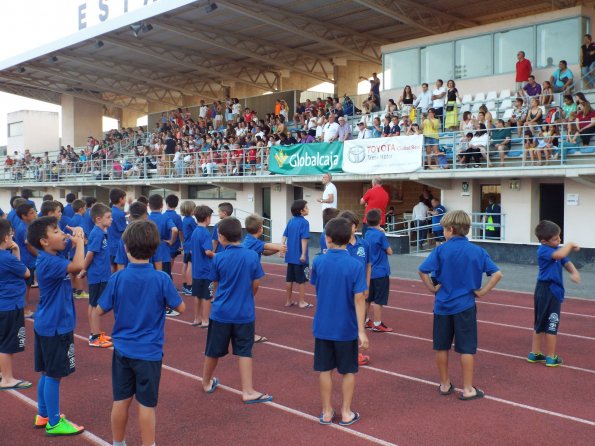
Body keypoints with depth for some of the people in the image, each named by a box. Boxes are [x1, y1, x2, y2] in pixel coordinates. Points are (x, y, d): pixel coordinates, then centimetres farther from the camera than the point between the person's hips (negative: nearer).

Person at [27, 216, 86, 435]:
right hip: (55, 327, -10)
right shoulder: (49, 262, -23)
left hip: (49, 325, 10)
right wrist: (79, 240, -24)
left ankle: (43, 415, 32)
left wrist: (77, 240, 1)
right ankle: (54, 423, 13)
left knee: (48, 373, 19)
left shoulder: (50, 258, 6)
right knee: (54, 375, 1)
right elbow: (78, 266, -39)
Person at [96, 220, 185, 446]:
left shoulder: (117, 278, -11)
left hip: (122, 350, 3)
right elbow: (180, 307, -4)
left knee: (121, 400, 16)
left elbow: (99, 311, -2)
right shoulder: (161, 279, -15)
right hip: (149, 352, -2)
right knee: (146, 404, 8)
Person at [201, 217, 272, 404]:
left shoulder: (219, 258, -10)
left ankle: (207, 382, 35)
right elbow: (255, 285, -1)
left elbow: (215, 285, 3)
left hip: (221, 312, 0)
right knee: (244, 351, 7)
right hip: (245, 313, 0)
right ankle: (248, 391, 8)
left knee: (214, 350, 15)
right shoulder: (253, 256, -8)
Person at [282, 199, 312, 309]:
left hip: (290, 255, 7)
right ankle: (302, 302, 10)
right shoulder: (304, 222, -13)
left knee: (289, 278, 13)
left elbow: (284, 236, 6)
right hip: (299, 256, -7)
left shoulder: (290, 221, 7)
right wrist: (303, 254, -19)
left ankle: (289, 300, 21)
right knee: (302, 279, 4)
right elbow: (304, 239, -19)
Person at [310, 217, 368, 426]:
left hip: (323, 326, 2)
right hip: (346, 328, -2)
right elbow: (359, 300, -16)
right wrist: (362, 330, -13)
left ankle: (326, 412, 22)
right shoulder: (356, 265, -14)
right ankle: (346, 413, 21)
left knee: (325, 370, 14)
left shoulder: (318, 262, -7)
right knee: (348, 371, 14)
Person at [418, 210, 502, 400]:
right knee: (466, 348, 7)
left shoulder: (441, 250, -7)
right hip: (465, 305, 0)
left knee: (442, 347, 13)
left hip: (443, 304, 0)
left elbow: (423, 271, -15)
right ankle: (468, 389, 12)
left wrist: (433, 288, -3)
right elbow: (497, 274, -8)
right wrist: (482, 291, -2)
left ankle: (445, 384, 24)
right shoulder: (477, 251, -3)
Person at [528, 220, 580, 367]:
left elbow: (566, 262, 0)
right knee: (551, 325, 2)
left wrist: (574, 272, -21)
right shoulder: (543, 250, -18)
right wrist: (570, 245, -17)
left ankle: (535, 353, 27)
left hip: (553, 290, 9)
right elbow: (560, 255, -35)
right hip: (547, 290, -9)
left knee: (541, 323, 16)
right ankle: (551, 357, 14)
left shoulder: (557, 249, 8)